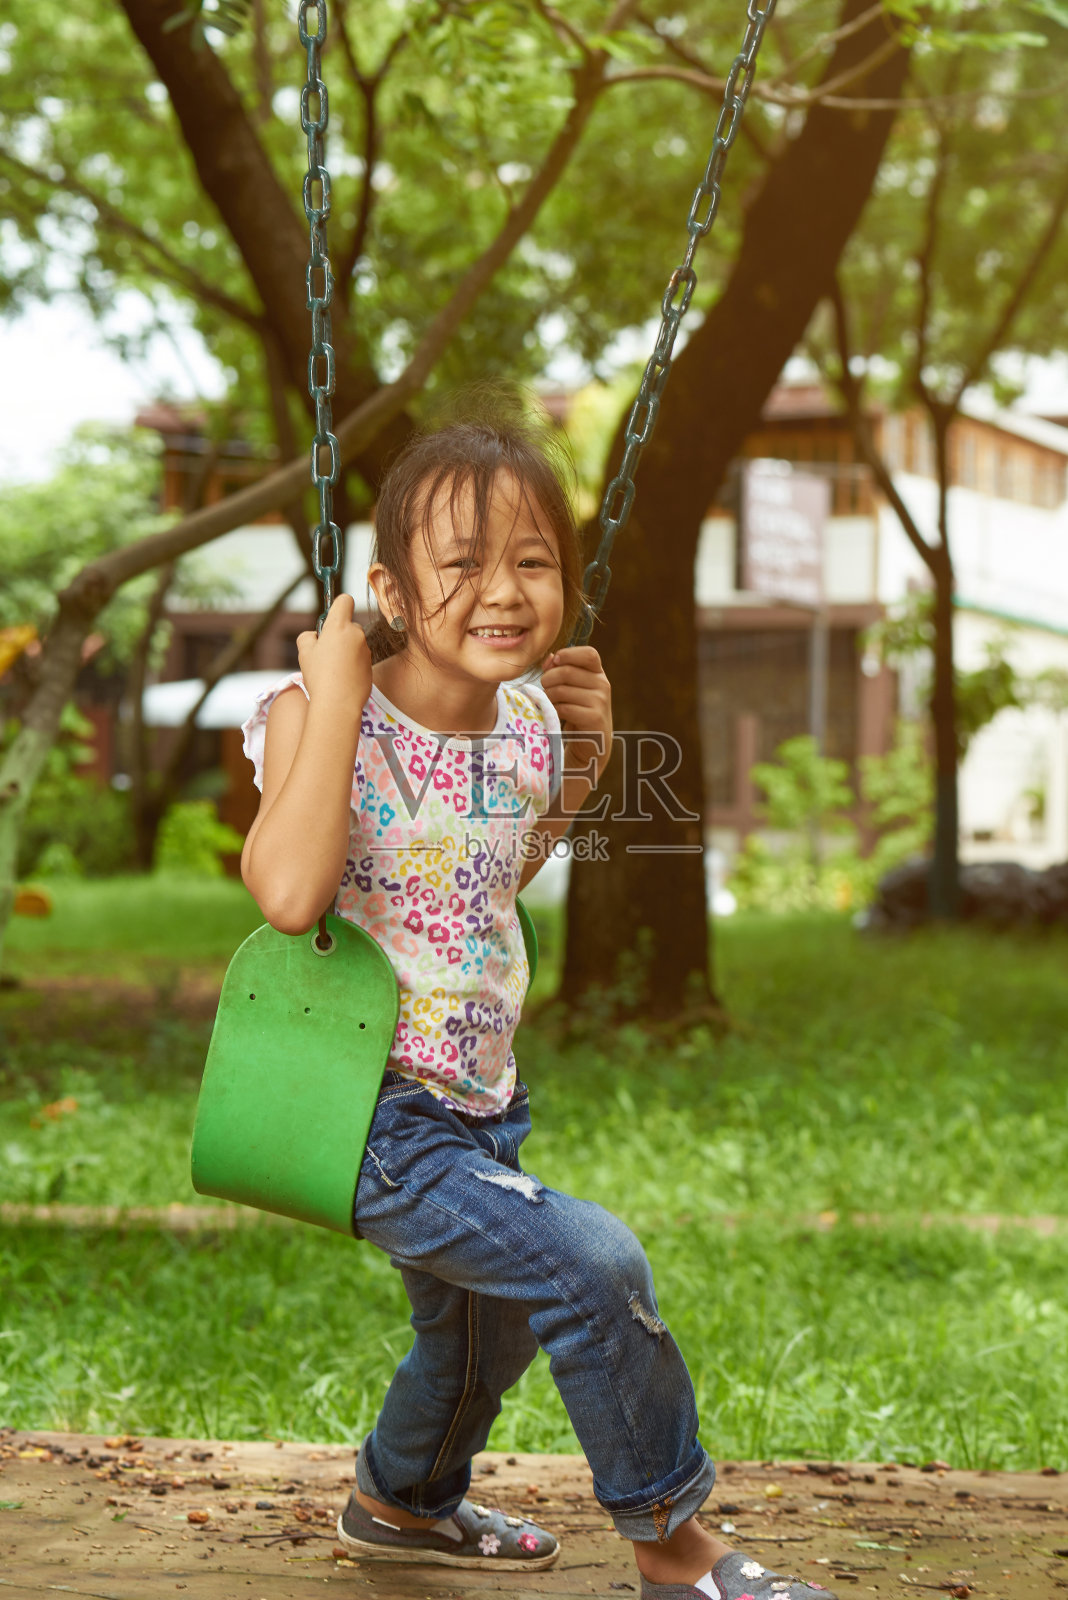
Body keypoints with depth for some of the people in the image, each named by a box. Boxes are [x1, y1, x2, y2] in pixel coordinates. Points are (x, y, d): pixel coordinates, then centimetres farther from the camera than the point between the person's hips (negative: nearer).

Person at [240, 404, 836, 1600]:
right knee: (593, 1264, -22)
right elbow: (288, 894, -38)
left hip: (480, 1106, 8)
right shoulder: (325, 718, -20)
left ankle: (400, 1501, 58)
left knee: (484, 1332, 27)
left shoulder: (527, 725, -3)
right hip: (367, 1109, -8)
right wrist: (333, 698, -32)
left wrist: (580, 761, 2)